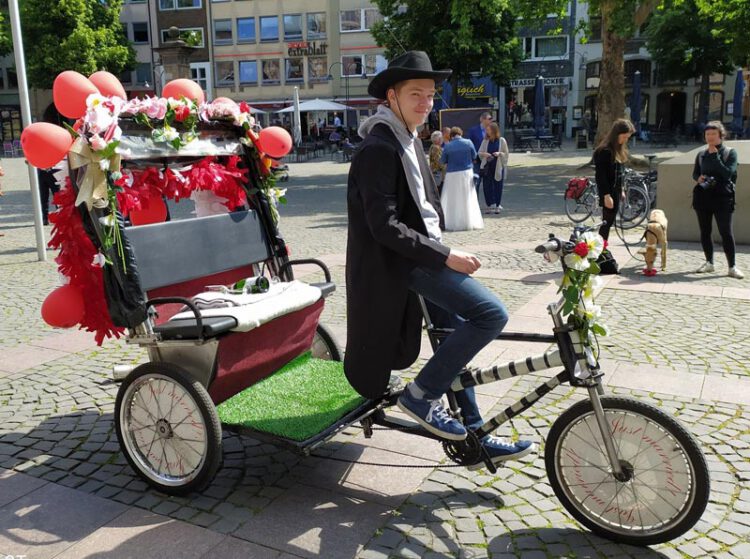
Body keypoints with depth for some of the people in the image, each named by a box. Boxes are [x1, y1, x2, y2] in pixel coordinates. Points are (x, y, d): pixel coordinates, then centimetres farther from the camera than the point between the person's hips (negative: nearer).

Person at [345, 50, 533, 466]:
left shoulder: (407, 140, 15)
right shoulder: (379, 148, -17)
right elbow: (384, 226, -24)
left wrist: (441, 250, 18)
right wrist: (445, 256, -23)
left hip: (421, 256, 11)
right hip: (404, 261, -11)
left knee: (456, 337, 15)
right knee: (491, 313, -19)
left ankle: (472, 436, 27)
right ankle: (421, 395, -7)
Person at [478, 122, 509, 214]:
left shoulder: (501, 140, -1)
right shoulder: (485, 141, 5)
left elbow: (506, 154, 3)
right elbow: (479, 152, 8)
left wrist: (499, 153, -16)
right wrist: (484, 154, -13)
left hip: (498, 167, -2)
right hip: (487, 166, 2)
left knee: (497, 186, 2)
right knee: (487, 186, -1)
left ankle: (497, 206, 15)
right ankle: (491, 205, 8)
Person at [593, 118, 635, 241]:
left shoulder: (619, 148, 10)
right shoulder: (604, 150, -18)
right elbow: (601, 175, -20)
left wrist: (621, 190, 20)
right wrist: (606, 195, -21)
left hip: (616, 189, 9)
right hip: (608, 191, -9)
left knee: (610, 220, 12)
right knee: (607, 221, -4)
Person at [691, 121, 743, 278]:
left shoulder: (730, 153, 0)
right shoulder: (701, 154, 10)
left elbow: (728, 173, -13)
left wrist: (715, 155, -14)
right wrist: (698, 178, -6)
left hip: (722, 197, -4)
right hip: (703, 196, 4)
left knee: (726, 232, -6)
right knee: (705, 231, 7)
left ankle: (732, 267, 0)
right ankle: (709, 262, 20)